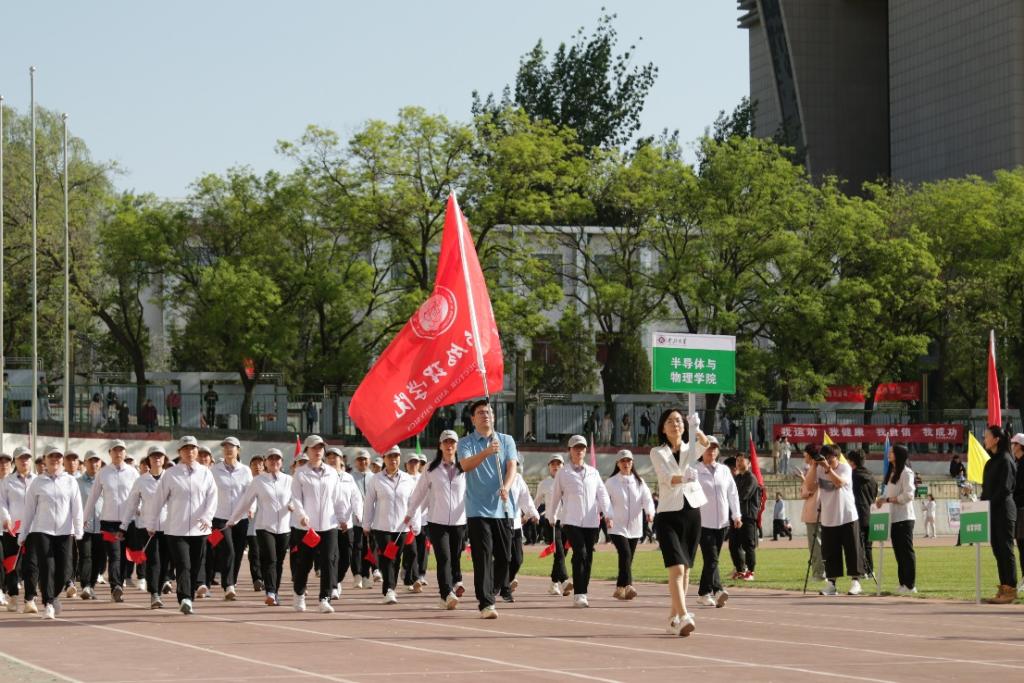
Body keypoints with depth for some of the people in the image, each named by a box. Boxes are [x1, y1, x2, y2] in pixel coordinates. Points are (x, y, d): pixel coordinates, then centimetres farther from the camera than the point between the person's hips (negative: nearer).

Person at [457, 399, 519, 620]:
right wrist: (487, 452, -34)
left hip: (503, 508, 3)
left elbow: (512, 466, -3)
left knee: (504, 557, 6)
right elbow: (466, 465, -16)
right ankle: (486, 604, -11)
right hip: (478, 509, -3)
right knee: (483, 557, -10)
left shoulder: (506, 440, 11)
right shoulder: (466, 443, 3)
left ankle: (486, 591, 26)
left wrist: (506, 487, -23)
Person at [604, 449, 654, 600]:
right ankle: (627, 586, -30)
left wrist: (650, 512, -23)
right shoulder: (611, 482, 1)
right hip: (617, 526, -4)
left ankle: (620, 589, 20)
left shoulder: (639, 482, 8)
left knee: (628, 558, 8)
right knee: (625, 554, -22)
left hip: (634, 527, 4)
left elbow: (647, 498, -4)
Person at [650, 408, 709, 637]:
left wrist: (695, 429, -34)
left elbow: (705, 444, -15)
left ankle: (674, 617, 18)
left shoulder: (690, 449, 9)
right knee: (676, 567, -17)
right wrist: (684, 478, -40)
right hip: (668, 515, -4)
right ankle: (683, 617, -25)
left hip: (691, 513, 4)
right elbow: (667, 477, -18)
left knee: (685, 568, 8)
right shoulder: (658, 453, 0)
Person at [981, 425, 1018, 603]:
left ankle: (1010, 590, -6)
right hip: (992, 511, 9)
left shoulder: (1005, 460, -9)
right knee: (998, 550, 8)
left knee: (1005, 549, -7)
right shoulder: (992, 461, 17)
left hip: (1003, 510, -9)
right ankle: (1003, 589, 10)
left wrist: (990, 504, -16)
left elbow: (1005, 488, -16)